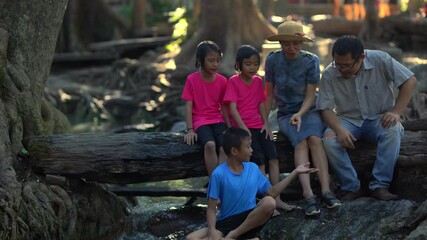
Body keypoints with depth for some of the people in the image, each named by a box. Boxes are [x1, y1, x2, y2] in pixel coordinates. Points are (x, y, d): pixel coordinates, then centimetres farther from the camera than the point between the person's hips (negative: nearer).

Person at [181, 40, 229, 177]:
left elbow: (223, 106, 8)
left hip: (218, 120, 3)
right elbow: (188, 106, -4)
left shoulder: (222, 81, 5)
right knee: (209, 144, -33)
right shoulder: (192, 80, -4)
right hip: (200, 121, -3)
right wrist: (190, 130, -12)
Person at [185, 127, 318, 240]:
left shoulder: (253, 168, 4)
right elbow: (211, 208, -9)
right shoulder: (219, 174, -10)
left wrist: (295, 172, 9)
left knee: (269, 202, -30)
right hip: (227, 223, -2)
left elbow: (271, 193, 12)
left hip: (250, 220, 2)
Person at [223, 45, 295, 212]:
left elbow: (261, 104, 15)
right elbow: (232, 108, -11)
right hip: (242, 126, -6)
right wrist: (243, 128, -19)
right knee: (259, 160, -19)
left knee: (273, 158, -9)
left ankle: (276, 199, -10)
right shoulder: (233, 82, -5)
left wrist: (266, 124, 0)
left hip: (258, 126, 6)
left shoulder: (258, 81, 13)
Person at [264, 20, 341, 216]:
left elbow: (310, 95, -6)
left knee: (314, 138, -31)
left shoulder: (310, 61, -7)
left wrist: (300, 114, -23)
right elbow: (269, 94, 4)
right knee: (301, 141, -30)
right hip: (285, 113, 0)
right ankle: (308, 195, -44)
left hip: (308, 110, 0)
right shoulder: (273, 60, -4)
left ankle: (326, 191, -40)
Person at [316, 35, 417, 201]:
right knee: (329, 139, -30)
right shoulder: (329, 74, -11)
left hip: (379, 118, -1)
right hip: (348, 120, 1)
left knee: (393, 131, -35)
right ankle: (352, 188, -19)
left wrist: (396, 112, -21)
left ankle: (380, 186, -29)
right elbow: (326, 108, -8)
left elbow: (410, 81, -12)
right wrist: (339, 129, -28)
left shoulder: (380, 60, -15)